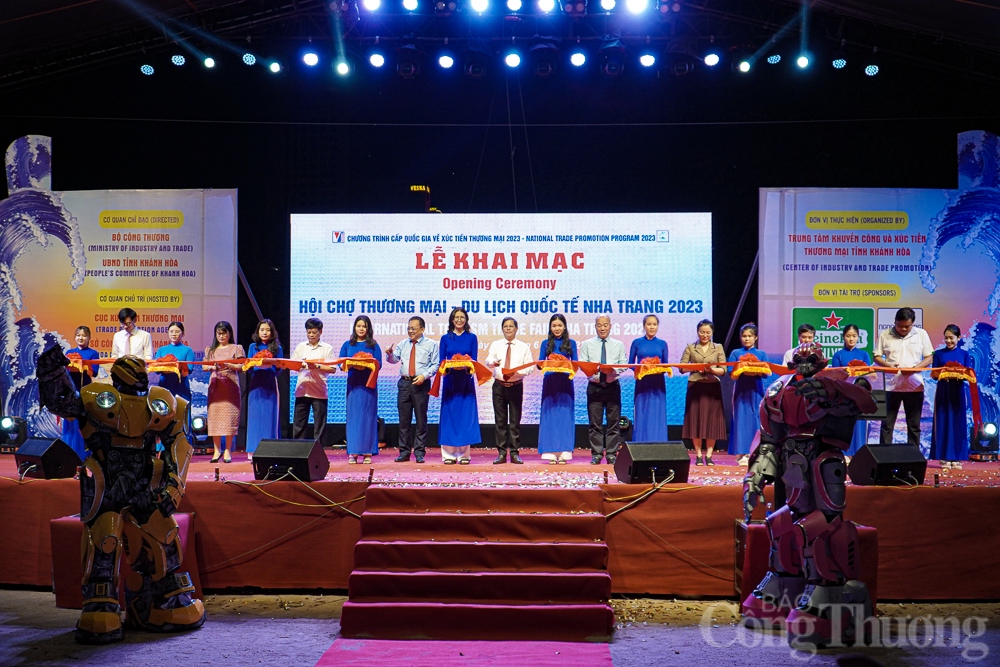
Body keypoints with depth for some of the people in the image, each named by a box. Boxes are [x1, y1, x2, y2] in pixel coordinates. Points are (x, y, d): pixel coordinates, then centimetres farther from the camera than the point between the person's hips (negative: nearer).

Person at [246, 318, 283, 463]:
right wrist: (256, 364, -12)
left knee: (270, 417, -2)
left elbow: (279, 369, 5)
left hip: (270, 385, -1)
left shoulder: (277, 348, 8)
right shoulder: (253, 347, 12)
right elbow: (248, 368, 9)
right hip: (256, 385, 1)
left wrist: (270, 365, -15)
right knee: (255, 417, -1)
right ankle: (253, 451, 1)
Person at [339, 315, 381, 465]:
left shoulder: (373, 345, 6)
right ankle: (353, 453, 2)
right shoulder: (347, 345, 11)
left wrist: (366, 365, -20)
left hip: (368, 385, -1)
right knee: (353, 417, 0)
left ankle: (368, 452, 3)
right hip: (353, 385, 1)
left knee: (368, 417, -1)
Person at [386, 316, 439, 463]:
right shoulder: (403, 344, 16)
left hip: (421, 384, -3)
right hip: (404, 383, 4)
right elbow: (394, 359, 8)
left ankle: (419, 452, 5)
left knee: (421, 419, -1)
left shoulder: (431, 344, 5)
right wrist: (390, 354, -14)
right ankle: (404, 451, 10)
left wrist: (424, 375, -14)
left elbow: (435, 365, 0)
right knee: (404, 419, 4)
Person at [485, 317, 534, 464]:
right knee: (500, 420, 3)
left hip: (516, 386, -1)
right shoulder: (495, 345, 7)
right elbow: (488, 360, -8)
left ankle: (515, 453, 6)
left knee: (515, 420, 1)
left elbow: (529, 366, 0)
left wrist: (518, 373, -19)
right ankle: (501, 453, 8)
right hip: (499, 385, 1)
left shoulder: (524, 347, 7)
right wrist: (493, 362, -32)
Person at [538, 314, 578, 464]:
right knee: (549, 416, -2)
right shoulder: (546, 343, 10)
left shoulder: (571, 343, 9)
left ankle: (563, 453, -1)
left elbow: (575, 362, 5)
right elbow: (540, 363, 5)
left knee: (565, 415, -3)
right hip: (549, 382, 0)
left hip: (565, 382, 0)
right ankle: (551, 453, 1)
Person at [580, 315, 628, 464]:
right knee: (595, 422, -1)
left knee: (614, 421, 1)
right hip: (594, 386, -1)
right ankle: (596, 454, 6)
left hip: (613, 386, 1)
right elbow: (582, 364, 2)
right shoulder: (587, 344, 9)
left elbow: (624, 364, 6)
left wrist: (614, 370, -15)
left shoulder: (619, 345, 12)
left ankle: (612, 454, 7)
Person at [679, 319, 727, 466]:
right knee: (695, 420, -1)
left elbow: (723, 370, 2)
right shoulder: (690, 347, 6)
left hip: (713, 388, 1)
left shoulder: (718, 348, 9)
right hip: (695, 387, -1)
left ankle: (709, 455, 6)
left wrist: (712, 370, -17)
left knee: (712, 421, 0)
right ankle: (698, 455, 6)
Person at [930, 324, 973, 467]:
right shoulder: (938, 353, 5)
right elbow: (934, 374, 1)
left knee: (958, 424, 2)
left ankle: (956, 458, 7)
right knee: (943, 423, -1)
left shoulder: (964, 354, 6)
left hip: (958, 392, 0)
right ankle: (945, 458, 4)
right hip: (943, 392, 0)